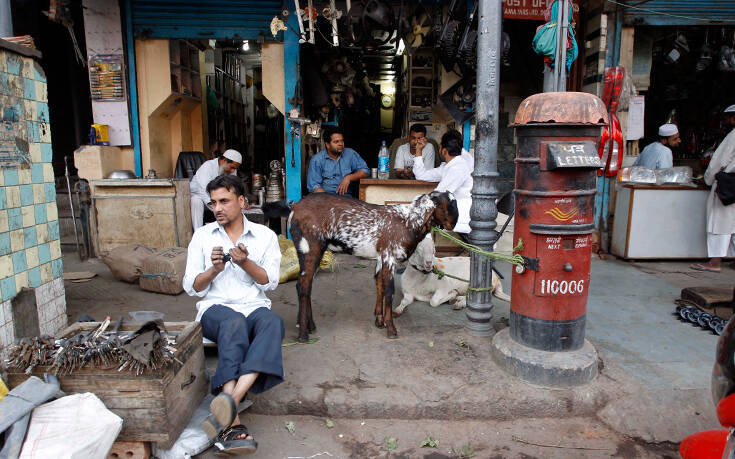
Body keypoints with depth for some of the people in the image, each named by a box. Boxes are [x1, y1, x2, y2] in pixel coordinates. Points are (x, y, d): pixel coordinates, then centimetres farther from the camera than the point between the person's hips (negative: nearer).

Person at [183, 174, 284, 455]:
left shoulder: (265, 236, 11)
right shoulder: (202, 235, 14)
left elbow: (269, 282, 4)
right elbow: (191, 287, 10)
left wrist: (245, 263, -14)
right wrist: (214, 270, -10)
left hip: (254, 307, 1)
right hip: (215, 308, 0)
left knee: (273, 322, -36)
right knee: (233, 323, -38)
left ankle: (230, 400, -50)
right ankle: (232, 424, -46)